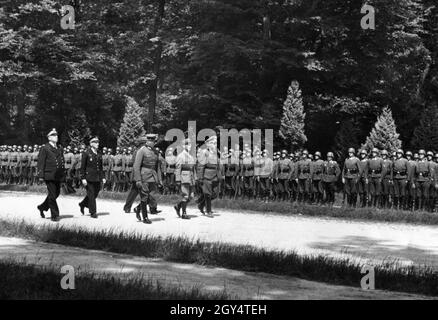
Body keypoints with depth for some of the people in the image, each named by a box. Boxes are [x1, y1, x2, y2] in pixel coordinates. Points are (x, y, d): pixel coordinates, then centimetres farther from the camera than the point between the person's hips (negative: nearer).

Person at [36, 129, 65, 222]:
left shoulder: (59, 149, 16)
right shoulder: (45, 149, -3)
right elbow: (41, 163, -6)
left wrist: (63, 175, 15)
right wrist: (41, 175, -12)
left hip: (58, 177, 7)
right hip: (49, 176, -7)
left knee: (56, 194, 11)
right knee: (52, 195, -5)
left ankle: (42, 207, 31)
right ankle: (55, 215, 0)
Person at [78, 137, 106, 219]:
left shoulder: (99, 154, 12)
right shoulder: (86, 153, -5)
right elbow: (82, 167, -7)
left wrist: (102, 177, 12)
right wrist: (83, 178, -12)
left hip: (97, 178, 6)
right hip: (89, 177, -6)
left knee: (95, 194, 10)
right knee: (91, 195, -3)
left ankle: (82, 204, 32)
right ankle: (93, 212, 6)